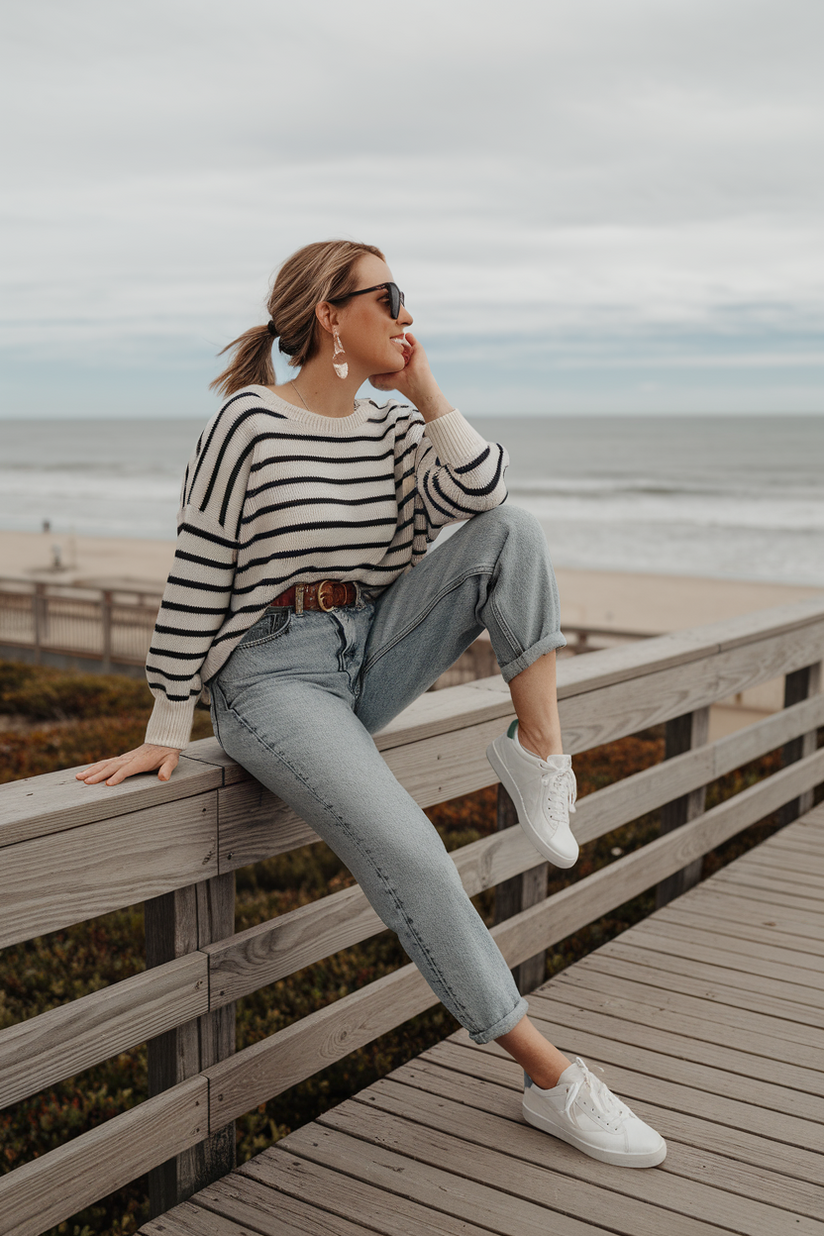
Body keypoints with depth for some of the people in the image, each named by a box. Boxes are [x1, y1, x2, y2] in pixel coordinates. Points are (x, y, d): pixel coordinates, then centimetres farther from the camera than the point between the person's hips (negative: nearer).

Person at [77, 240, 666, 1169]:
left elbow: (477, 492, -10)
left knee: (513, 533, -12)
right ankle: (551, 1078, -14)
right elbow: (197, 578, -8)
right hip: (272, 680, -6)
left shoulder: (395, 429, 10)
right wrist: (167, 732, -7)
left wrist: (424, 391, -4)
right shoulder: (249, 423, -8)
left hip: (374, 658, 6)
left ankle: (538, 753, -16)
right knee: (409, 855, -26)